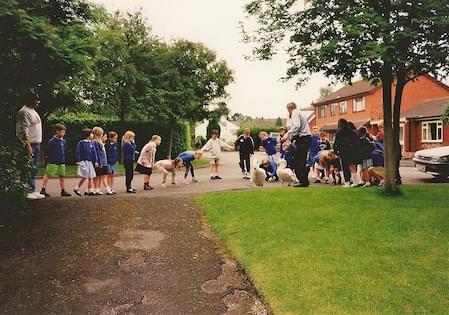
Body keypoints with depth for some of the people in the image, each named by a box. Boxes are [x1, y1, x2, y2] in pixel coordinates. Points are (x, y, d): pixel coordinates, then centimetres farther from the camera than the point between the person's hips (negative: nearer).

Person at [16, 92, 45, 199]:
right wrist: (27, 145, -25)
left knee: (34, 169, 12)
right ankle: (27, 192, -5)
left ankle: (32, 191, 18)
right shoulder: (24, 112, -12)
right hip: (30, 144, -10)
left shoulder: (33, 111, 19)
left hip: (36, 143, 10)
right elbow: (23, 130, -20)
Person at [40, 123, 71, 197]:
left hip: (61, 163, 6)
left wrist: (63, 159, 12)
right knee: (47, 175, 0)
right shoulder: (52, 141, -10)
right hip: (53, 163, -6)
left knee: (62, 176, 9)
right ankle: (43, 190, 6)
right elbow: (47, 152, -7)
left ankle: (63, 191, 15)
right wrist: (49, 158, -7)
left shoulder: (64, 141, 8)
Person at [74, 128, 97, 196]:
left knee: (91, 177, 3)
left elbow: (94, 153, 12)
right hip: (83, 162, -6)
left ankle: (90, 191, 9)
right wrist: (77, 161, -13)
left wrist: (95, 161, 7)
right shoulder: (81, 142, -6)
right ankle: (76, 188, 11)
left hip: (90, 162, 6)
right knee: (84, 177, -6)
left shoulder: (91, 143, 10)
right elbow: (78, 152, -8)